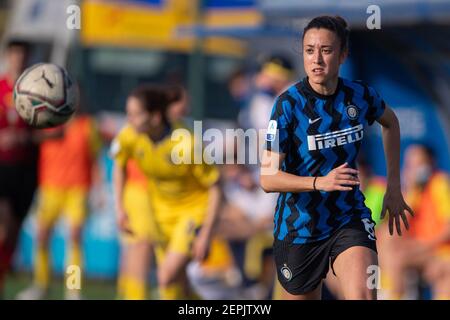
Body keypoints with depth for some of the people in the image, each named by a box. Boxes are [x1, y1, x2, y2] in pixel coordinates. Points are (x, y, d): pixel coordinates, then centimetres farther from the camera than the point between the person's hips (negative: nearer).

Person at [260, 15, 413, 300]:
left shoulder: (361, 95, -5)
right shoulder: (289, 103, -15)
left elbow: (391, 123, 20)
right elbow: (268, 178, -19)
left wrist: (394, 187, 18)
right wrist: (319, 182, -34)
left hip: (350, 220, 1)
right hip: (298, 227, -1)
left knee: (363, 296, -24)